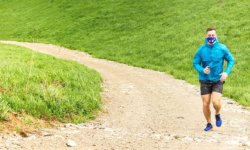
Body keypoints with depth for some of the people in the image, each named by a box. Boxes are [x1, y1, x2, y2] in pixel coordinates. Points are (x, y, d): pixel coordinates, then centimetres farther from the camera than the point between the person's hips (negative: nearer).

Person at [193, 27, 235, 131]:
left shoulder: (222, 48, -8)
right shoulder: (201, 50, -6)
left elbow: (231, 60, 4)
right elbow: (195, 63, 2)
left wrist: (226, 72, -11)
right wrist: (202, 70, -18)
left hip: (218, 80, -1)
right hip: (205, 81, 1)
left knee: (216, 102, -17)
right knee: (205, 104, 4)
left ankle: (218, 115, 17)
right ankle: (209, 124, 27)